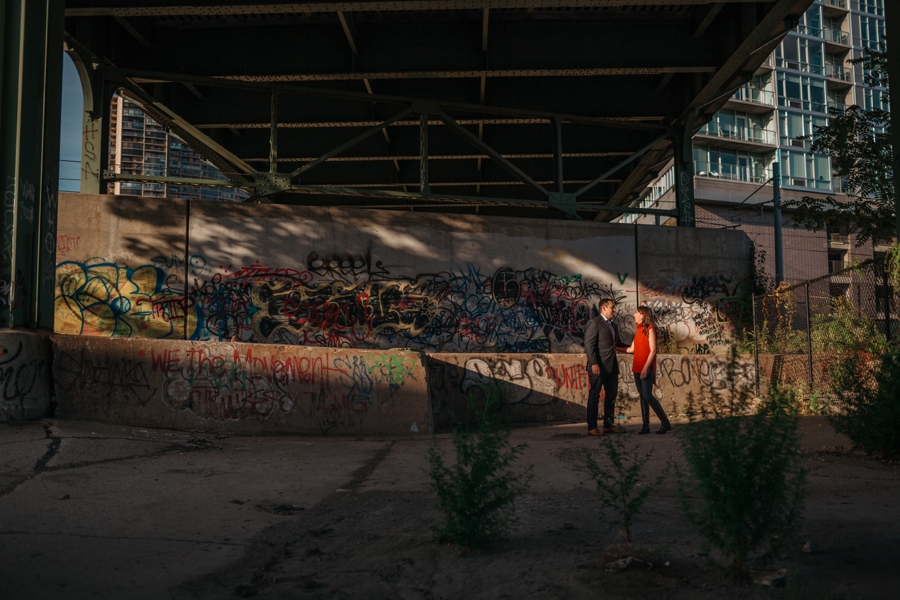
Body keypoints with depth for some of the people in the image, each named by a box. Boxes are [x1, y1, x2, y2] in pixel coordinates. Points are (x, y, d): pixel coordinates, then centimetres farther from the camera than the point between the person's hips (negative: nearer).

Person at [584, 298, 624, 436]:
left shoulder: (614, 326, 20)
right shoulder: (594, 323, -6)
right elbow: (589, 344, -14)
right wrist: (594, 364, -21)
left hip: (612, 366, 8)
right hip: (598, 366, -8)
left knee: (611, 396, 11)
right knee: (594, 396, -3)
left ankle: (608, 425, 19)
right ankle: (592, 428, 1)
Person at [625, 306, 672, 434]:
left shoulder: (649, 329, -7)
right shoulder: (639, 330, 15)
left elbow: (653, 351, -13)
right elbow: (632, 349, 16)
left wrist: (646, 368, -18)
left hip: (646, 368, -7)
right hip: (637, 368, 7)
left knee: (647, 395, -12)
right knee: (642, 396, 5)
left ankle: (666, 423, -3)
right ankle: (646, 426, 6)